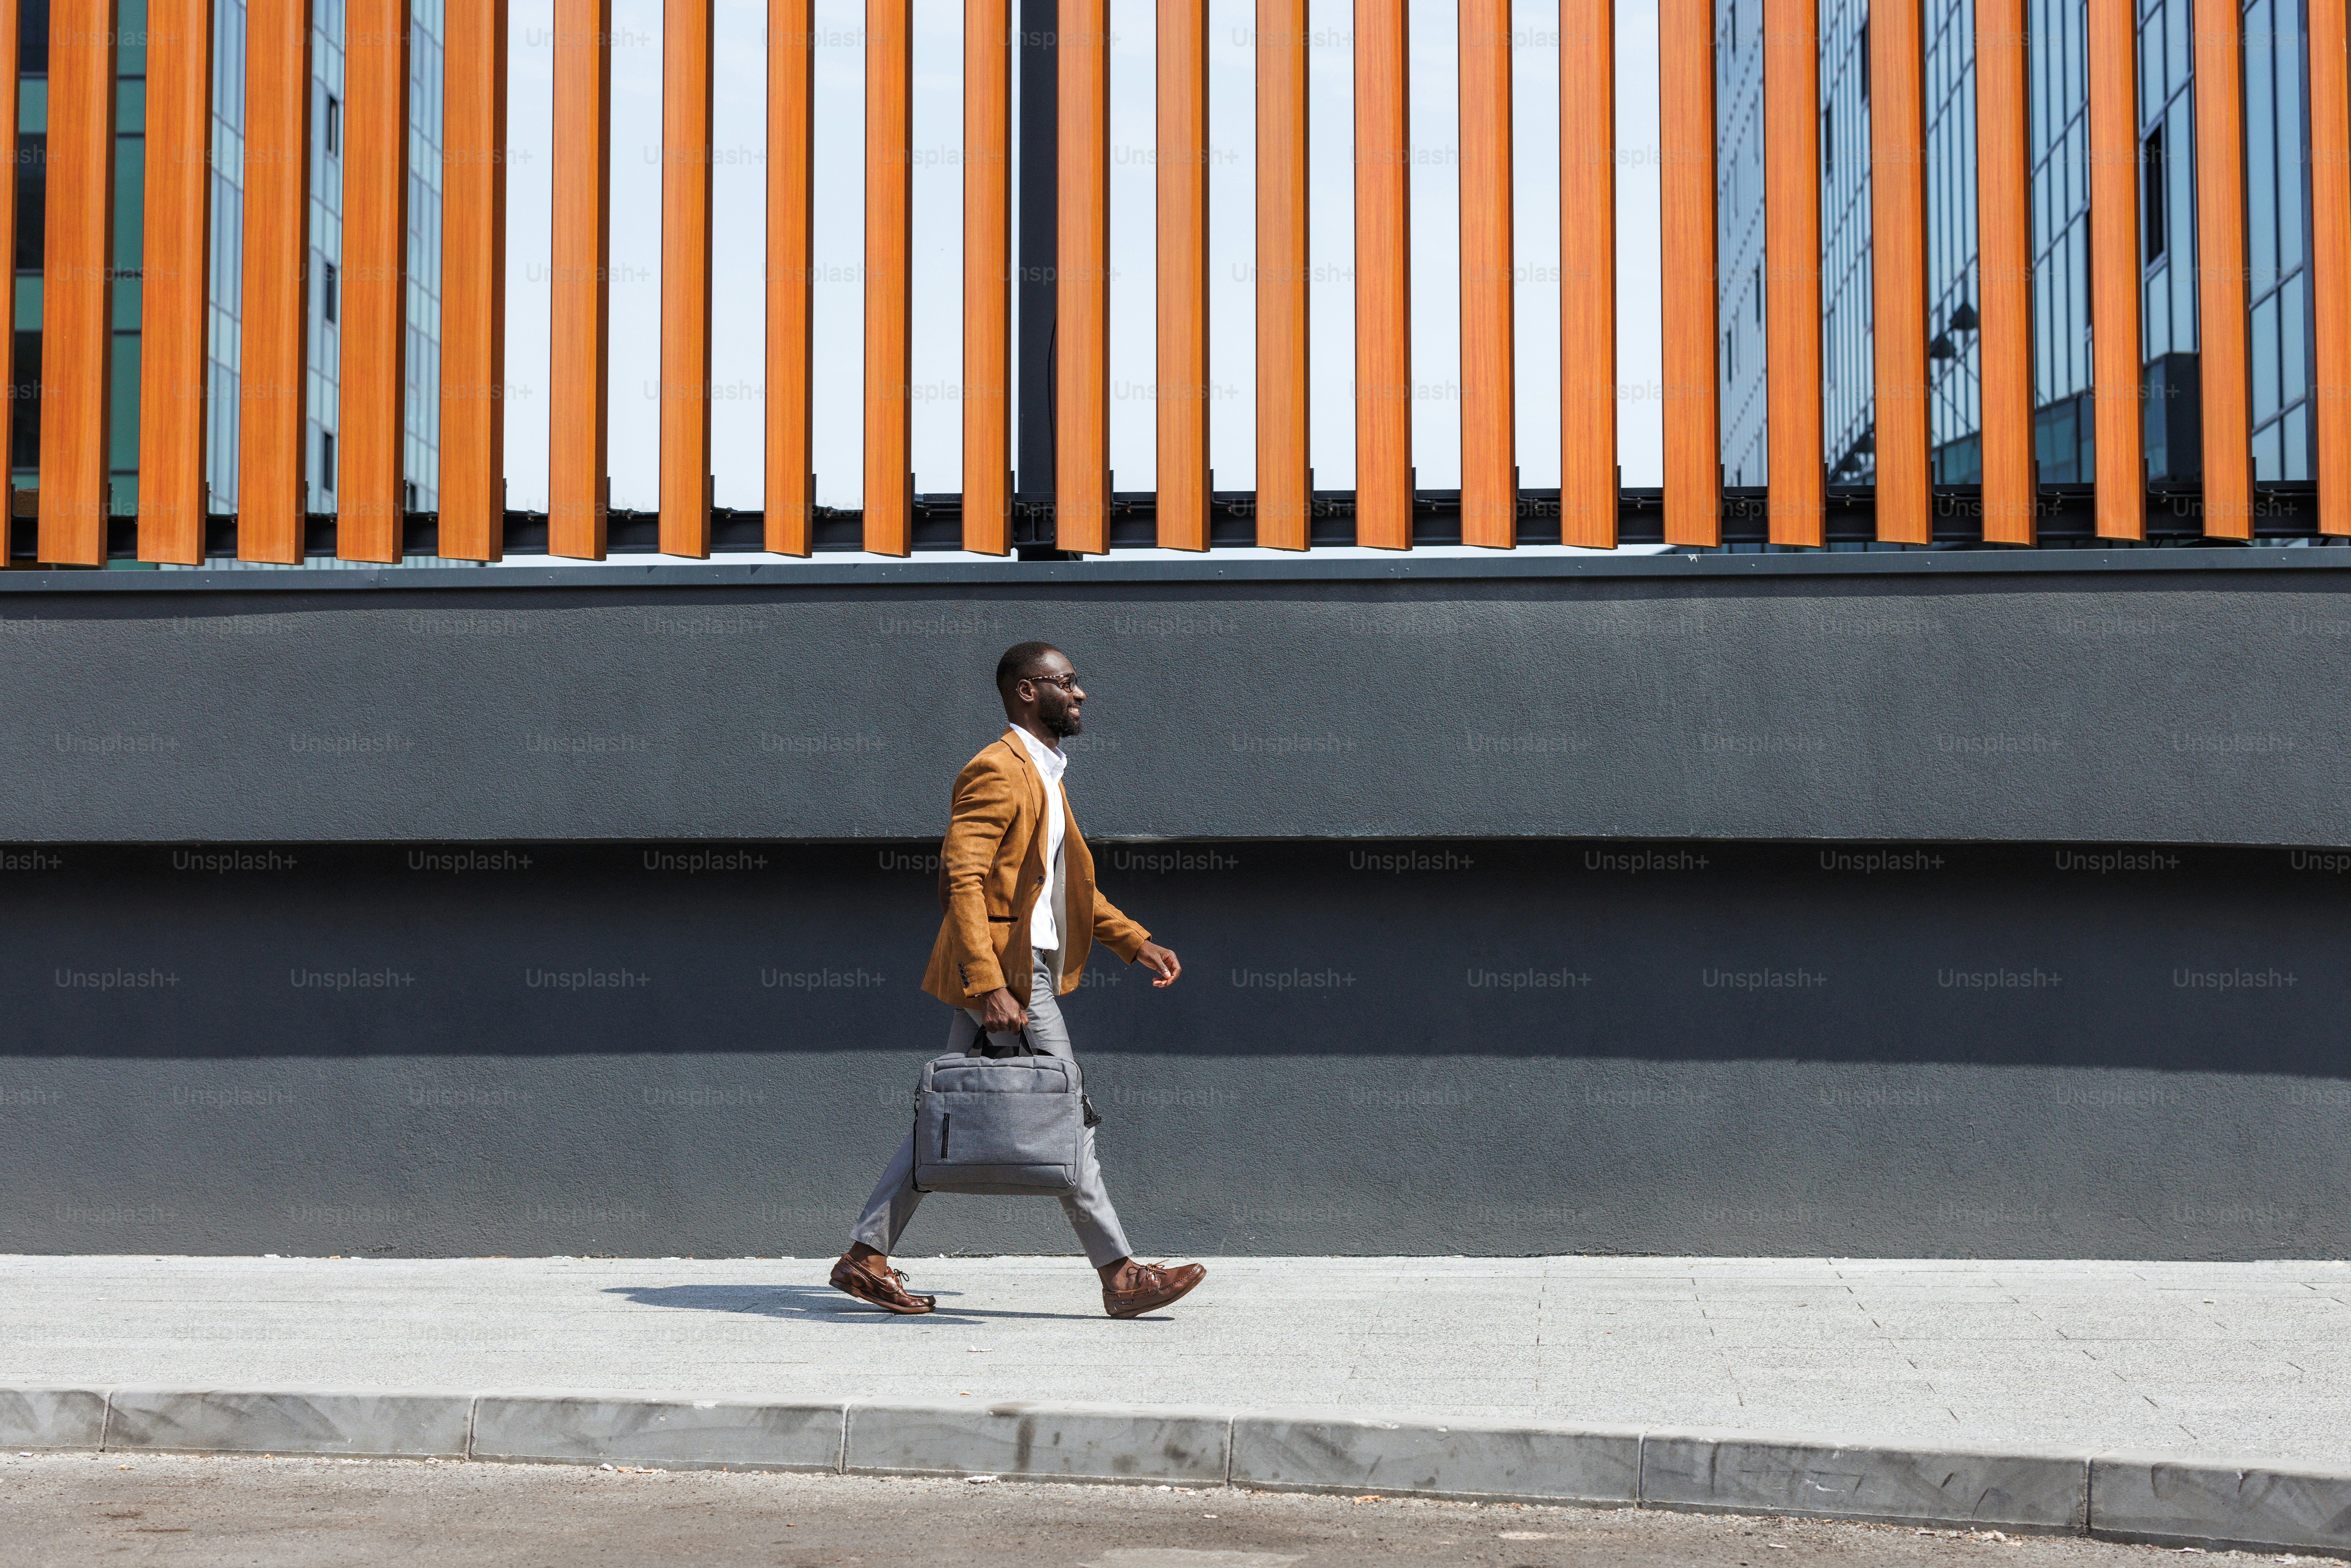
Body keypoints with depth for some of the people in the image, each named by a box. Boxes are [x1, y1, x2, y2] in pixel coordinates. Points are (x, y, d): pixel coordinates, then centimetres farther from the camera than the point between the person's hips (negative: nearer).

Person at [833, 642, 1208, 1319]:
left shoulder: (1043, 774, 20)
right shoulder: (998, 770, -13)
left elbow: (1069, 884, 28)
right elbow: (962, 880, -21)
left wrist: (1135, 941, 20)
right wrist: (990, 987, -28)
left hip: (1027, 969, 10)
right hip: (1005, 972, -10)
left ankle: (866, 1257, 15)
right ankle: (1120, 1275, 0)